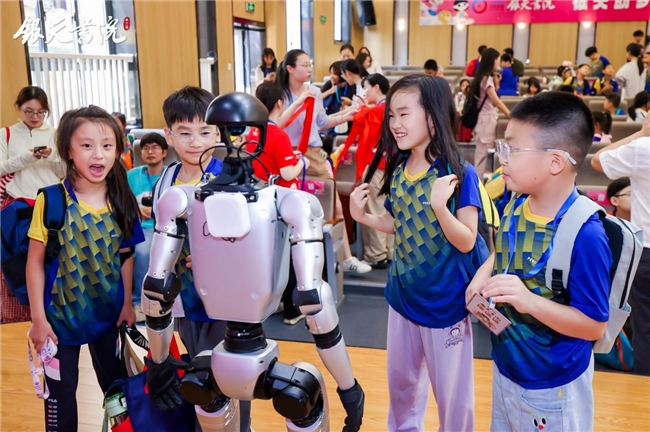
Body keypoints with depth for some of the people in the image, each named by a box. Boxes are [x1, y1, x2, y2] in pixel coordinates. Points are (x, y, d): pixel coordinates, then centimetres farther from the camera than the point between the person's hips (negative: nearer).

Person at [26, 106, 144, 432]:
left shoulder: (122, 202, -6)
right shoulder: (51, 199, -17)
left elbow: (126, 255, 3)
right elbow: (35, 261, -11)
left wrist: (127, 304, 3)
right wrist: (38, 318, -11)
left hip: (108, 312, 3)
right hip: (61, 313, -3)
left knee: (116, 384, 18)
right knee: (61, 390, 13)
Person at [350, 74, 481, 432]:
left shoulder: (459, 174, -19)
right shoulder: (397, 171, -1)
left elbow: (466, 242, -20)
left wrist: (439, 204, -35)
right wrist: (363, 216, -2)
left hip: (445, 301, -6)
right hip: (403, 295, 6)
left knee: (451, 391, 11)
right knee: (400, 380, 23)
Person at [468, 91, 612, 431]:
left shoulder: (585, 235, -29)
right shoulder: (515, 204, -7)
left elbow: (595, 325, -23)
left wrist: (529, 301, -36)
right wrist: (483, 274, -8)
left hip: (551, 385, -6)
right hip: (504, 365, 7)